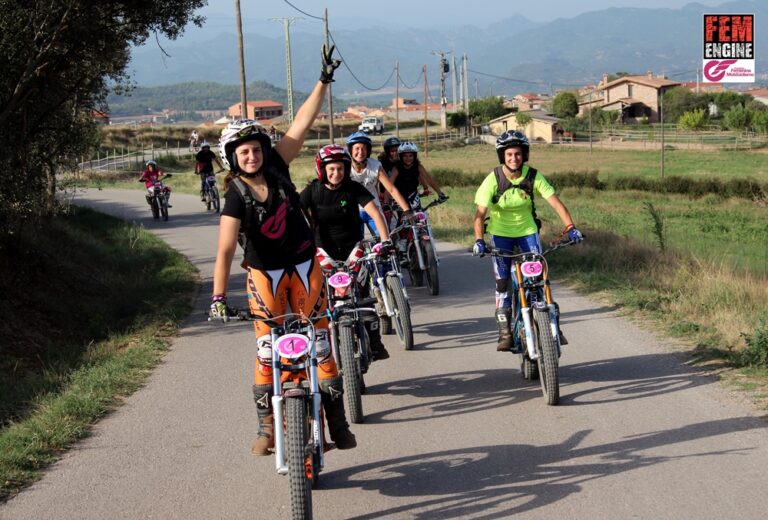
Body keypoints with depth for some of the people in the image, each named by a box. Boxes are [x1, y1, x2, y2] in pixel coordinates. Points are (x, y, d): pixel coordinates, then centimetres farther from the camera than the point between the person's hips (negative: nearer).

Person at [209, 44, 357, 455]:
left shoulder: (277, 167, -7)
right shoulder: (236, 196, -17)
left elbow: (302, 123, -9)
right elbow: (226, 249, -25)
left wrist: (324, 81, -13)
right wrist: (218, 296, -34)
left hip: (304, 266, 3)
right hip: (265, 274, -2)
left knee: (320, 343, 3)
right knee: (267, 348, -4)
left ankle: (337, 420, 9)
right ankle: (267, 425, 7)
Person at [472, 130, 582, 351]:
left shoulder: (533, 176, -14)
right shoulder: (493, 180, -18)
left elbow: (555, 201, -18)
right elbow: (480, 213, -22)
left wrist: (570, 226, -31)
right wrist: (479, 240, -37)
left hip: (527, 230, 1)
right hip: (501, 232, -1)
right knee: (502, 281, -6)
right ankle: (505, 332, 2)